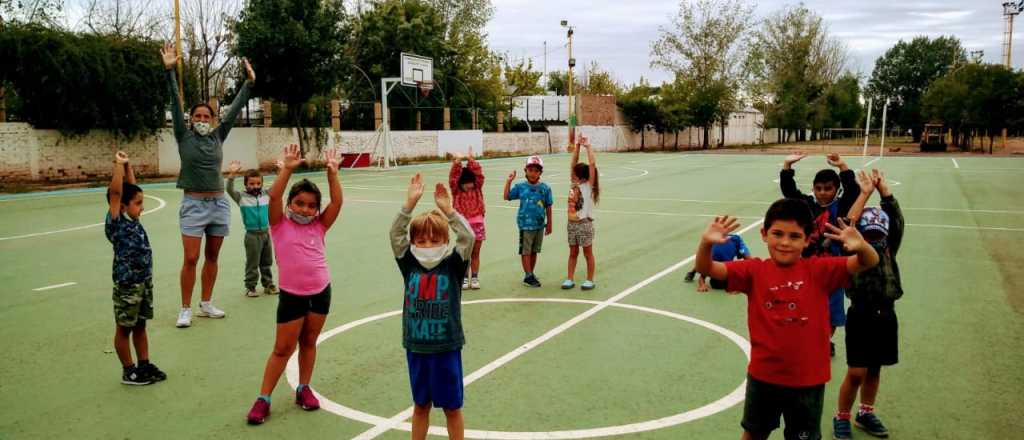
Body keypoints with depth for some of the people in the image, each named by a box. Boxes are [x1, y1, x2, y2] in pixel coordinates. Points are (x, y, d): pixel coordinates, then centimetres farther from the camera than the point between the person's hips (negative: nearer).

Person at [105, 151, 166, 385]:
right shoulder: (115, 223, -13)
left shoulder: (133, 220, 5)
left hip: (145, 281, 7)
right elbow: (115, 192, -23)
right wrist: (119, 164, -19)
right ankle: (128, 371, 17)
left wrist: (127, 165, 6)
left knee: (140, 326, 16)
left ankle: (144, 365, 26)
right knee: (124, 329, 7)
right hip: (127, 285, -7)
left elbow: (131, 188, 12)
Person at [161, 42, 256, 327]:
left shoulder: (218, 136, 7)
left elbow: (235, 108, 7)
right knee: (191, 259, -5)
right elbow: (175, 103, -9)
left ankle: (206, 304, 22)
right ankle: (185, 310, 4)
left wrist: (249, 82, 5)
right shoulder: (184, 136, 0)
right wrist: (170, 70, -16)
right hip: (194, 204, -3)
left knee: (212, 257, 10)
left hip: (219, 204, 4)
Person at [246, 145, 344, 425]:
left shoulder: (319, 226, 1)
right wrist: (288, 168, -25)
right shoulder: (280, 225, -5)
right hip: (292, 294, -3)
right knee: (283, 349, 4)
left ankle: (303, 389, 31)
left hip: (321, 291, 3)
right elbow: (274, 196, -20)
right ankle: (263, 399, 16)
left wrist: (332, 172, -17)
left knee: (309, 342, 16)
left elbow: (337, 202, -9)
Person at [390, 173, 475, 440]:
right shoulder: (409, 264, -1)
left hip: (446, 348, -2)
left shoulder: (453, 265, -7)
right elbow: (396, 234, -11)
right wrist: (410, 204, -22)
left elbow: (468, 237, -21)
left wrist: (448, 210, -29)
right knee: (421, 405, 18)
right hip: (416, 347, 2)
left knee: (452, 407, 11)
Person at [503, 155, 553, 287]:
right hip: (525, 224, -2)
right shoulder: (520, 187, -2)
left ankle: (531, 274, 25)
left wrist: (549, 224, 6)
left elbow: (548, 207, 4)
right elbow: (507, 197, 3)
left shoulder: (545, 188, -1)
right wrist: (509, 181, -6)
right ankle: (528, 276, 6)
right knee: (525, 251, 1)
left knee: (534, 251, 13)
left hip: (540, 224, 2)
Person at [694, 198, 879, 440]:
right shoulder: (754, 271, -9)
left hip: (808, 379, -1)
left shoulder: (819, 270, -10)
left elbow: (869, 263, -18)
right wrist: (706, 243, -37)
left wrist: (861, 246, -41)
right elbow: (706, 268, -16)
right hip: (763, 374, 1)